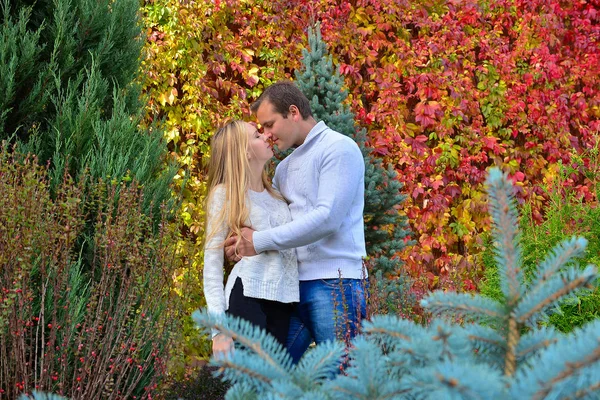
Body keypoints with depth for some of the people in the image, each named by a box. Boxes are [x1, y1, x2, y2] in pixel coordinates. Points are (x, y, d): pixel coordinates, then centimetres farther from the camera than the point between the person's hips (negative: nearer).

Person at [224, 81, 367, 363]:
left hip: (334, 283, -8)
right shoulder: (285, 167, 21)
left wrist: (261, 241, -14)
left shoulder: (338, 148, -5)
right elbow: (267, 215, 24)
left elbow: (328, 218, -16)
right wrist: (244, 243, -1)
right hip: (294, 286, 8)